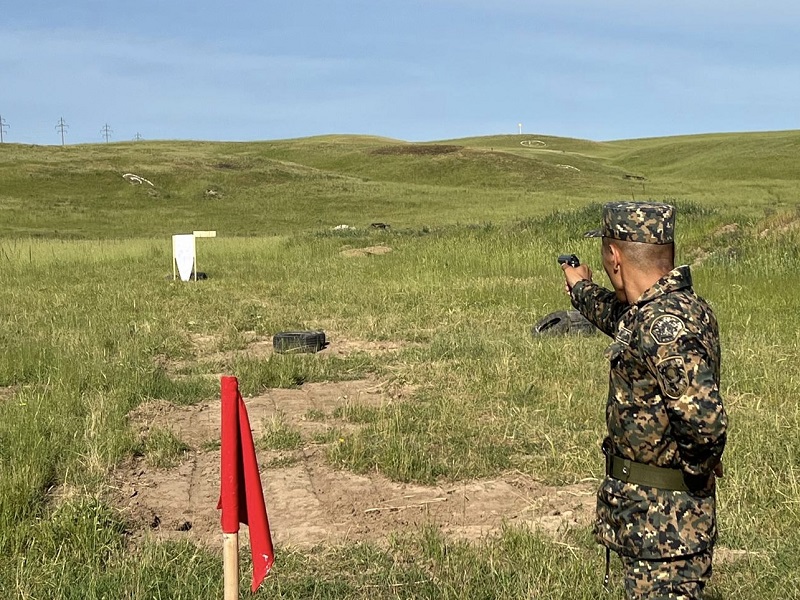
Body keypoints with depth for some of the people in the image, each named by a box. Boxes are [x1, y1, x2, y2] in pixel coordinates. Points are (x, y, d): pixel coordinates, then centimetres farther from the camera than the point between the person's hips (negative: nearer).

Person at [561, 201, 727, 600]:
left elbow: (704, 418, -36)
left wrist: (698, 468, -16)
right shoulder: (657, 310, 5)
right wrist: (581, 289, 46)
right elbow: (620, 319, 30)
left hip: (663, 523, -10)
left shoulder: (665, 325, -26)